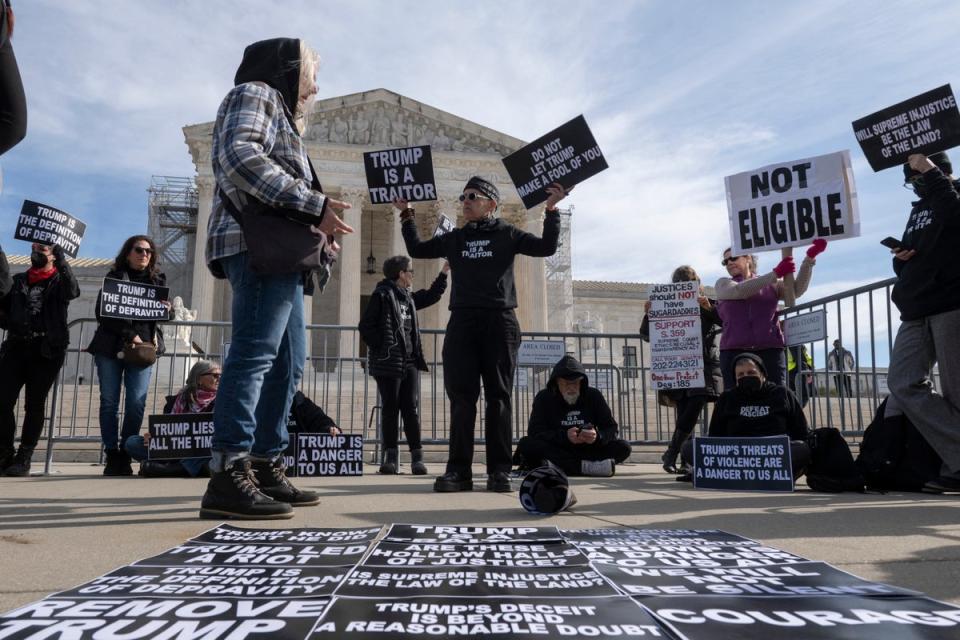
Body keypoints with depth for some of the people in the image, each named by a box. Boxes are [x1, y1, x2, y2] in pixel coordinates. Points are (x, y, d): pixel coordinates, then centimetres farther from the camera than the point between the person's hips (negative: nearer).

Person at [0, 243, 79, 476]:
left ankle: (24, 458, 6)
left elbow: (73, 291, -16)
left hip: (46, 351, -4)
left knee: (34, 404, 0)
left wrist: (60, 258, -22)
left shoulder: (59, 281, 7)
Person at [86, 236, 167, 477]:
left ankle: (125, 455, 0)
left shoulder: (158, 280, 14)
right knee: (109, 401, -2)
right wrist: (129, 335, -12)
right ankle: (112, 455, 3)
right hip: (110, 346, 0)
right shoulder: (114, 277, 8)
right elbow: (102, 312, -1)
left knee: (136, 403, -8)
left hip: (143, 346, 1)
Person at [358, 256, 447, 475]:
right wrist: (381, 348, -13)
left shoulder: (408, 297, 17)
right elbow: (366, 326, -8)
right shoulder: (382, 295, -4)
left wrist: (443, 273, 32)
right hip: (388, 363, -6)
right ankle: (391, 457, 9)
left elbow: (430, 296, 34)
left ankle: (417, 456, 4)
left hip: (410, 362, 6)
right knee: (390, 409, 1)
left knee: (410, 409, 2)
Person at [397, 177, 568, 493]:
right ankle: (459, 468, -1)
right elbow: (416, 249, 26)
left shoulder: (507, 234, 11)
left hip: (499, 321, -2)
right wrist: (407, 215, 21)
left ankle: (499, 469, 2)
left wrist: (551, 210, -3)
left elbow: (546, 247, 4)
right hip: (462, 322, 3)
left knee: (498, 396, -2)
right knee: (461, 396, -3)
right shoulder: (454, 238, 19)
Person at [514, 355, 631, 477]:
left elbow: (613, 429, 0)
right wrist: (565, 436, -28)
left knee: (624, 447, -21)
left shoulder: (594, 395, 5)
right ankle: (585, 466, -36)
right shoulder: (544, 397, 0)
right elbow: (534, 432, -12)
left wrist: (598, 436, -23)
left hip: (587, 450, 2)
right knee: (526, 444, -29)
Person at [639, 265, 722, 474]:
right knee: (685, 416, -2)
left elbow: (726, 322, -9)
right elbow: (648, 336, 9)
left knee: (692, 412, -14)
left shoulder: (708, 305, 7)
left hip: (704, 366, -1)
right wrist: (648, 315, -8)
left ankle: (670, 454, -2)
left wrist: (710, 309, -24)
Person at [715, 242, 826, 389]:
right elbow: (739, 291, -7)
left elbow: (797, 290, 1)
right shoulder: (723, 284, 14)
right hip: (734, 351, -1)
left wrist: (809, 258, -11)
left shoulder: (771, 285, 18)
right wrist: (775, 274, -12)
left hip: (770, 351, 1)